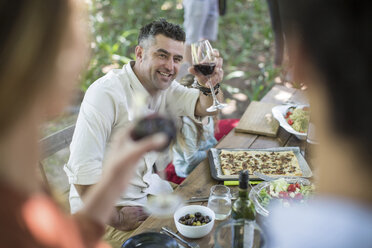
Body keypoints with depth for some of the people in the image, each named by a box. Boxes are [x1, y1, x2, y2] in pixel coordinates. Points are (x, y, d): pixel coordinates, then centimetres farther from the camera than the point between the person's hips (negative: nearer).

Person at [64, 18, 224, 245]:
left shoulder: (165, 87, 2)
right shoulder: (106, 93, -24)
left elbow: (206, 107, -9)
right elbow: (83, 169, -27)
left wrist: (211, 85, -32)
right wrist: (115, 217, -20)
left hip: (149, 189, 7)